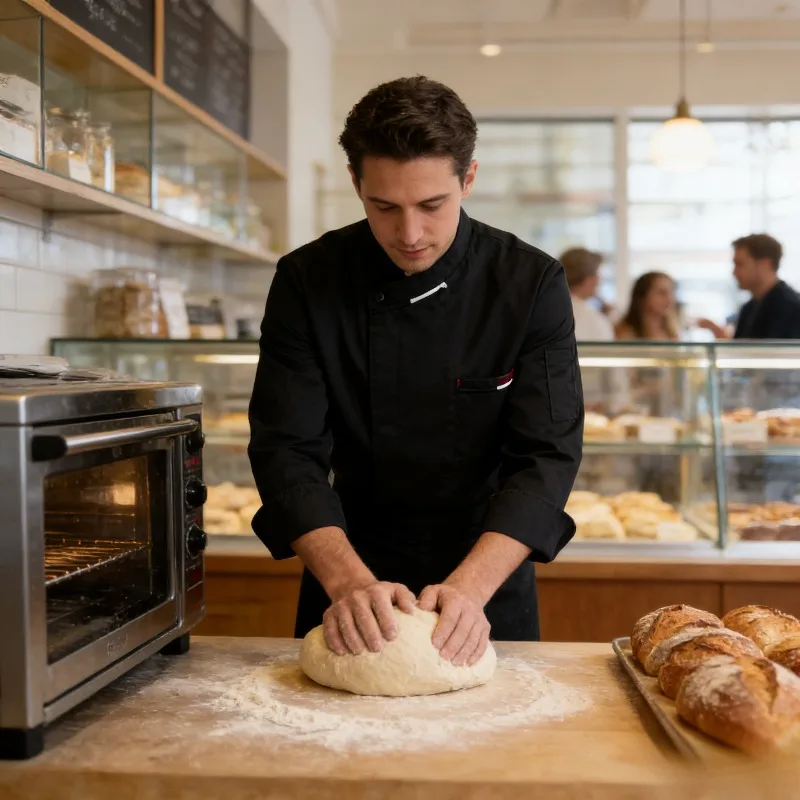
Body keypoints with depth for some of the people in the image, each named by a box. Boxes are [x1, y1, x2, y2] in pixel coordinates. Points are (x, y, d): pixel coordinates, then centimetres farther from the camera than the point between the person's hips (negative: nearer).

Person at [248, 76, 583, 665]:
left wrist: (469, 587, -33)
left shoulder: (533, 283, -15)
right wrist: (348, 579, -32)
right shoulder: (308, 281, -13)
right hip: (352, 572, 1)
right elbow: (287, 450, -18)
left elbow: (549, 455, -19)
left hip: (487, 576, 0)